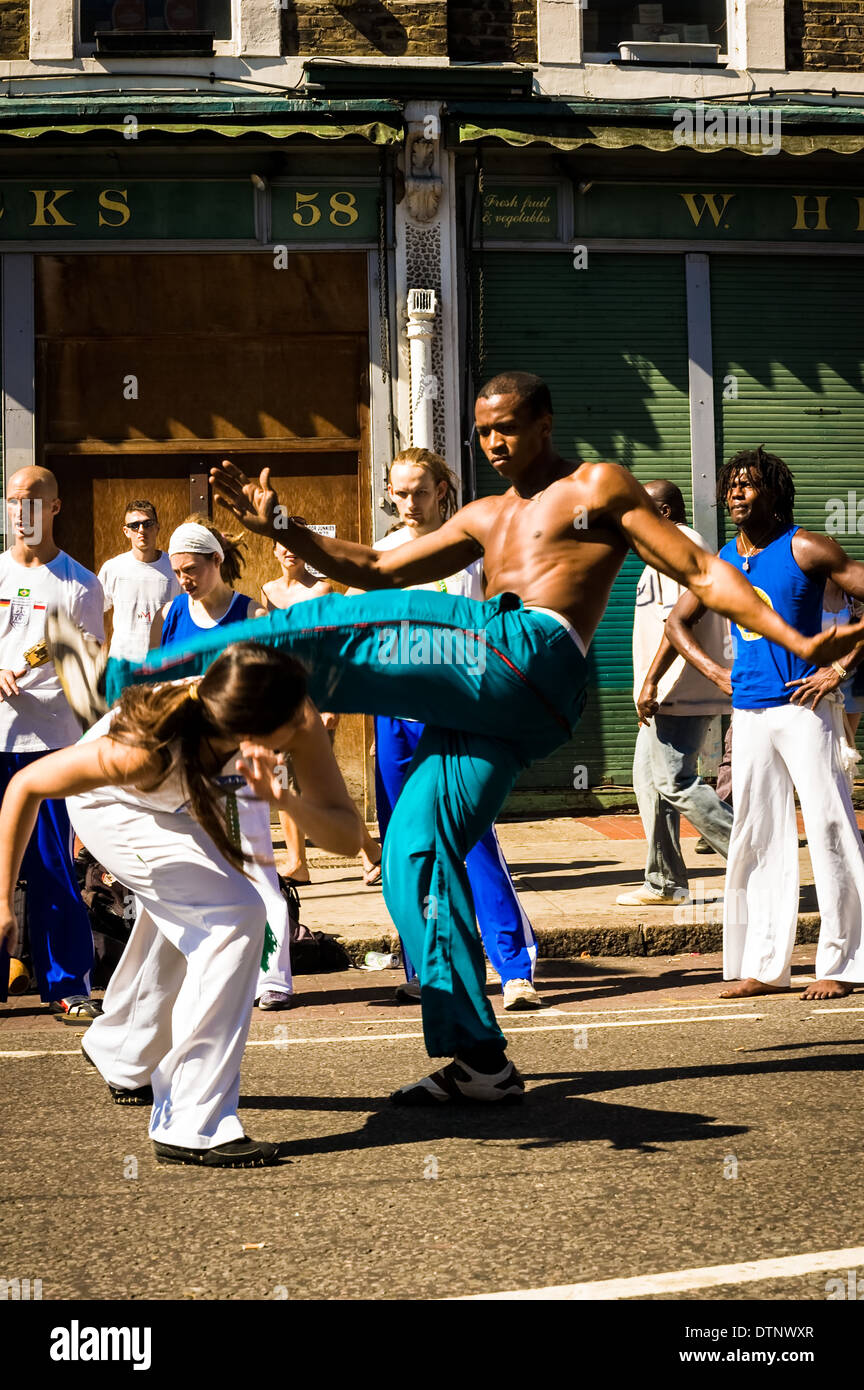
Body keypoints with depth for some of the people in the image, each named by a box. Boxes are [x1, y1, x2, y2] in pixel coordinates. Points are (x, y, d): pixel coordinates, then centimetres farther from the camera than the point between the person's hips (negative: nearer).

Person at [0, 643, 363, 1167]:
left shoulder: (298, 722, -37)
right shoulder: (146, 749, -45)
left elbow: (348, 837, -35)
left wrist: (283, 799, -53)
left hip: (183, 798, 6)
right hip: (113, 804, -6)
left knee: (182, 921, 28)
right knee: (236, 915, -23)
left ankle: (126, 1062, 59)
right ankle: (194, 1127, -15)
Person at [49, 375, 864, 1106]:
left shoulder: (597, 487, 11)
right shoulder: (487, 519, 32)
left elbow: (701, 573, 5)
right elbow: (379, 571, 30)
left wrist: (798, 643, -5)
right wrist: (281, 531, 18)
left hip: (533, 657, -8)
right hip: (493, 700, 8)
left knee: (328, 632, -14)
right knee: (415, 855, 0)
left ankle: (123, 684, -12)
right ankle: (478, 1060, -1)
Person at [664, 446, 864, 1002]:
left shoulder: (804, 548, -6)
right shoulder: (722, 562, 11)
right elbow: (677, 622, 25)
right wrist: (719, 674, 12)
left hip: (802, 706, -6)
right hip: (749, 712, 6)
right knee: (757, 840, 7)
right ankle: (764, 967, 13)